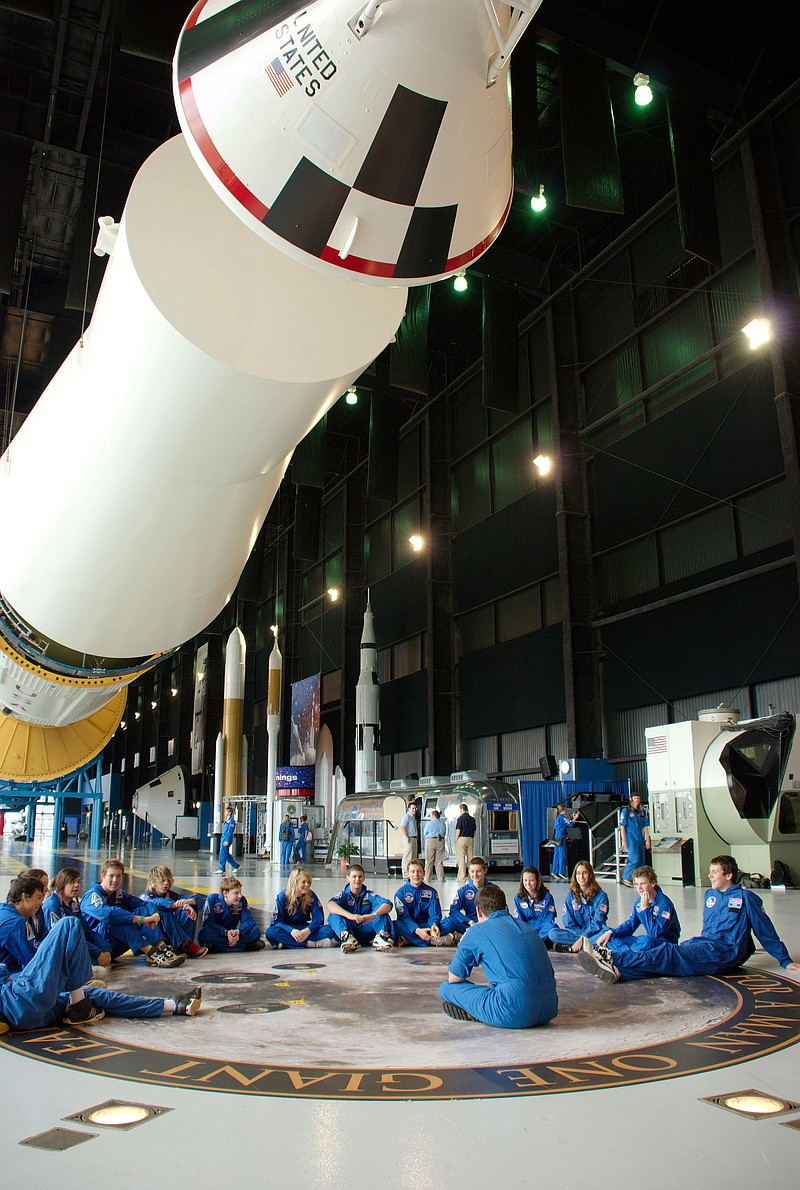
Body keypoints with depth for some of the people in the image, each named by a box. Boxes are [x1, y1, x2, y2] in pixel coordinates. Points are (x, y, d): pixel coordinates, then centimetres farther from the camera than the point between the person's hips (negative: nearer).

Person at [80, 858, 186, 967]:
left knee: (142, 910, -10)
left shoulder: (119, 894, 13)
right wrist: (142, 919, -36)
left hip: (116, 948, 7)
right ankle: (151, 954, -40)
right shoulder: (92, 895, -12)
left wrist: (154, 915, -24)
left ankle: (162, 947, -29)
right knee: (116, 919, -33)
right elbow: (106, 913, -33)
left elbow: (144, 904, 0)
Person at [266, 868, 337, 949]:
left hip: (305, 929, 1)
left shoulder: (311, 896, -4)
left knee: (330, 930, -24)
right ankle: (310, 944, -33)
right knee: (271, 932, -34)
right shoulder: (282, 897, -8)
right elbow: (276, 921, -12)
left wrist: (308, 930, -27)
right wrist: (291, 931, -31)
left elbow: (319, 919, -6)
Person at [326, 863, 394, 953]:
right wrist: (349, 915, -39)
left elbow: (388, 904, -13)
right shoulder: (344, 895, 3)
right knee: (333, 914, -22)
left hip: (367, 932, 1)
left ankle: (380, 937, -35)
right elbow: (329, 905, -21)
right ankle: (347, 937, -43)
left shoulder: (369, 895, 6)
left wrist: (374, 915, -34)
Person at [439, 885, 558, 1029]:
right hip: (549, 1011, 6)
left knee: (446, 989, 8)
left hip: (515, 1016, -6)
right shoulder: (526, 927, 20)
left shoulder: (477, 931, 4)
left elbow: (454, 978, 10)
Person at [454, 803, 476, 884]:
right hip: (471, 839, 6)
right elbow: (474, 831, 13)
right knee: (470, 858, 9)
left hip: (462, 839, -6)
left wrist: (456, 840, -1)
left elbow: (458, 831, -9)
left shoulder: (460, 818, -7)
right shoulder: (472, 819, 10)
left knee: (461, 859, -3)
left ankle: (461, 877, -6)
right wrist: (472, 839, 18)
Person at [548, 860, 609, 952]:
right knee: (553, 933, -22)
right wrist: (581, 936, -15)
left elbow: (598, 923, -10)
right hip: (576, 933, 3)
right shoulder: (571, 895, 5)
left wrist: (583, 938, -21)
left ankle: (570, 948, -32)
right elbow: (568, 923, 1)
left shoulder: (601, 896, -4)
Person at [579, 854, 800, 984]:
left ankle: (614, 961, -44)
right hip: (705, 945, 7)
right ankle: (617, 971, -45)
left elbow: (765, 930, 4)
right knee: (659, 948, -22)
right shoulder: (710, 895, 20)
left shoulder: (745, 897, 0)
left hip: (726, 952, -7)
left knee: (668, 953, -28)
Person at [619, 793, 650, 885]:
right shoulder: (626, 811, -5)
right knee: (635, 859, -12)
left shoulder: (643, 811, 9)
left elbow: (645, 826, 12)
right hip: (631, 840, -6)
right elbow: (622, 826, -6)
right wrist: (624, 841, -10)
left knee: (641, 860, 8)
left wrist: (647, 840, 8)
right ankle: (626, 878, 0)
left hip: (640, 840, 6)